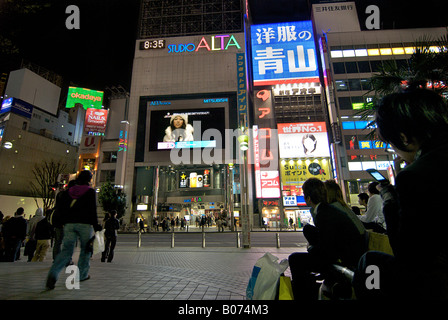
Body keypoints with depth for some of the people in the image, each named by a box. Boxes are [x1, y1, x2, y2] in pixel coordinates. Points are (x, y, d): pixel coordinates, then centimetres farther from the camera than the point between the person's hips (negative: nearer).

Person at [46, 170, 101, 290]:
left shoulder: (68, 192, 11)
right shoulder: (90, 192, -5)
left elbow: (62, 209, 11)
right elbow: (92, 211, -8)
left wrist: (65, 223, 20)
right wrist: (96, 226, -4)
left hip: (69, 224, 4)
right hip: (85, 224, -4)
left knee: (66, 250, 7)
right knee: (85, 249, 11)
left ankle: (53, 274, -14)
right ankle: (82, 275, 20)